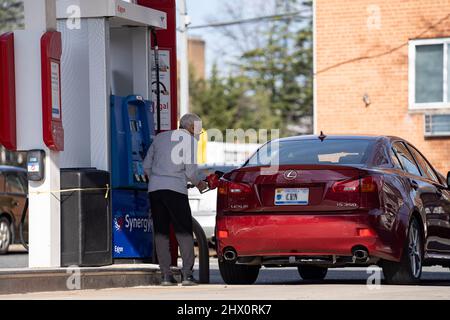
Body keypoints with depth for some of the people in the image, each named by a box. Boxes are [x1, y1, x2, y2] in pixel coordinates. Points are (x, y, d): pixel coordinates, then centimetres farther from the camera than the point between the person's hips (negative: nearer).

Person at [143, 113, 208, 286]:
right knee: (184, 232, 1)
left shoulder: (160, 137, 19)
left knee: (161, 232, 6)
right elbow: (190, 169, -5)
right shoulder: (189, 140, 3)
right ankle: (187, 273, -7)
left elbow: (147, 165, 18)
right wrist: (198, 183, 12)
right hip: (175, 188, -5)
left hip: (154, 188, 5)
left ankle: (166, 274, 0)